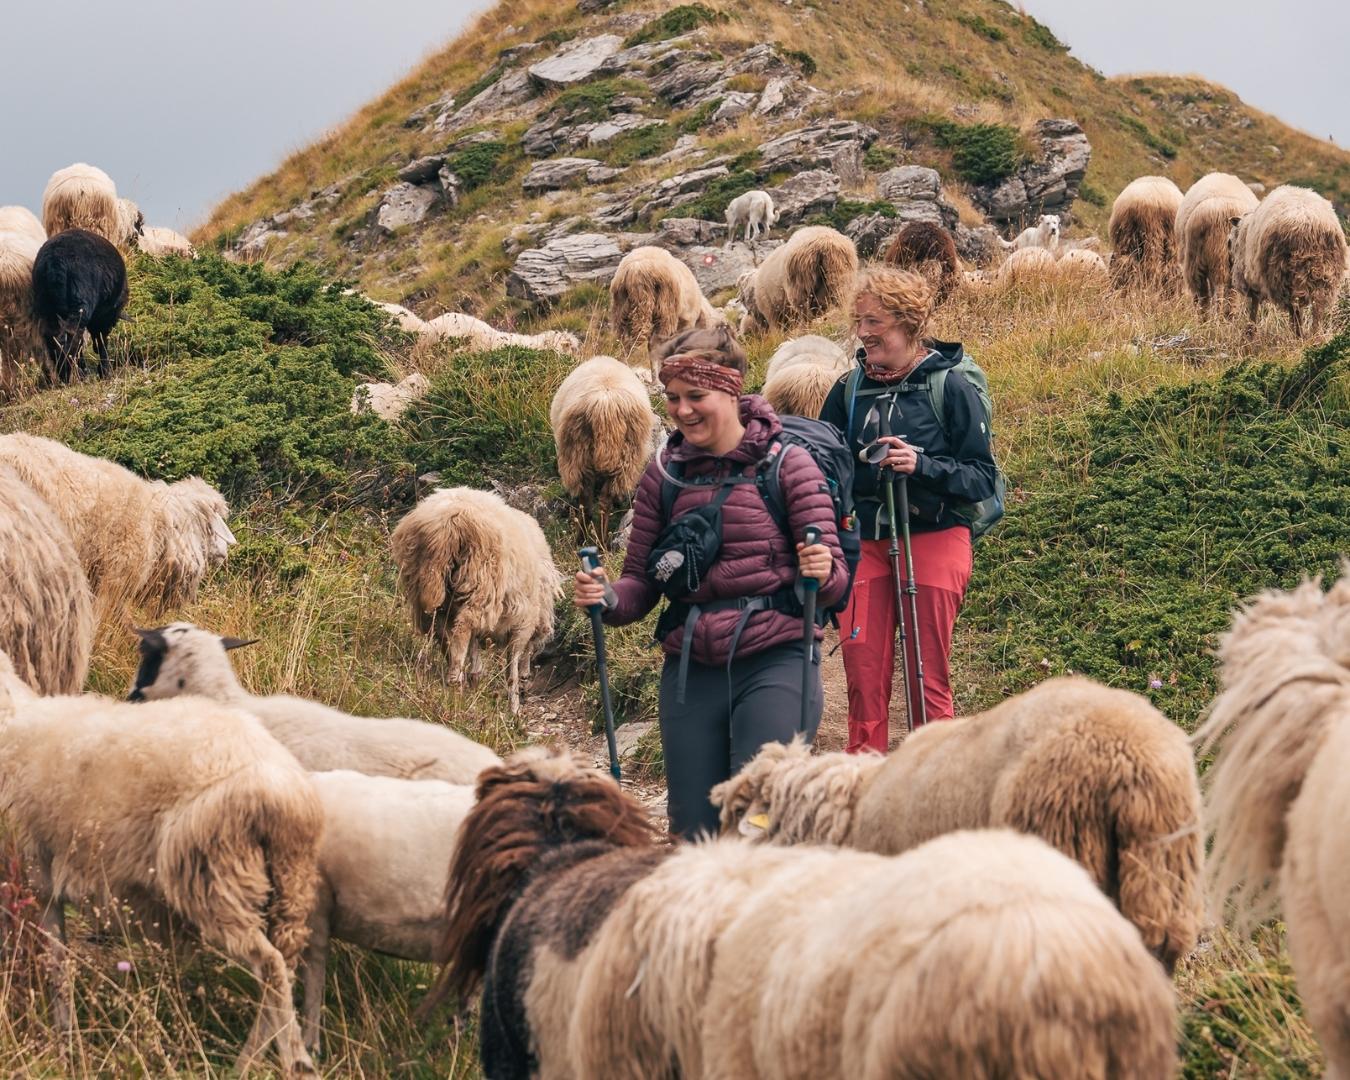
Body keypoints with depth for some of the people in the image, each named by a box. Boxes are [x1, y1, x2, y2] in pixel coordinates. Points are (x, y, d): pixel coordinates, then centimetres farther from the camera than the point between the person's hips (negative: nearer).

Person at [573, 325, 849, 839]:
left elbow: (835, 580, -2)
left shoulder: (787, 463, -1)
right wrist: (608, 598, -10)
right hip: (690, 669, 4)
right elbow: (641, 580, 12)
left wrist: (822, 570, -26)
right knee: (694, 831, 4)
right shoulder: (665, 473, 9)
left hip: (774, 662, -4)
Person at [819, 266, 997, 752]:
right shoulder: (848, 391, 8)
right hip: (864, 543, 4)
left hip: (934, 539, -4)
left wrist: (924, 466, -21)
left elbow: (982, 478, -6)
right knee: (863, 675, -1)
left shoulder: (950, 387, -4)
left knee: (929, 677, -1)